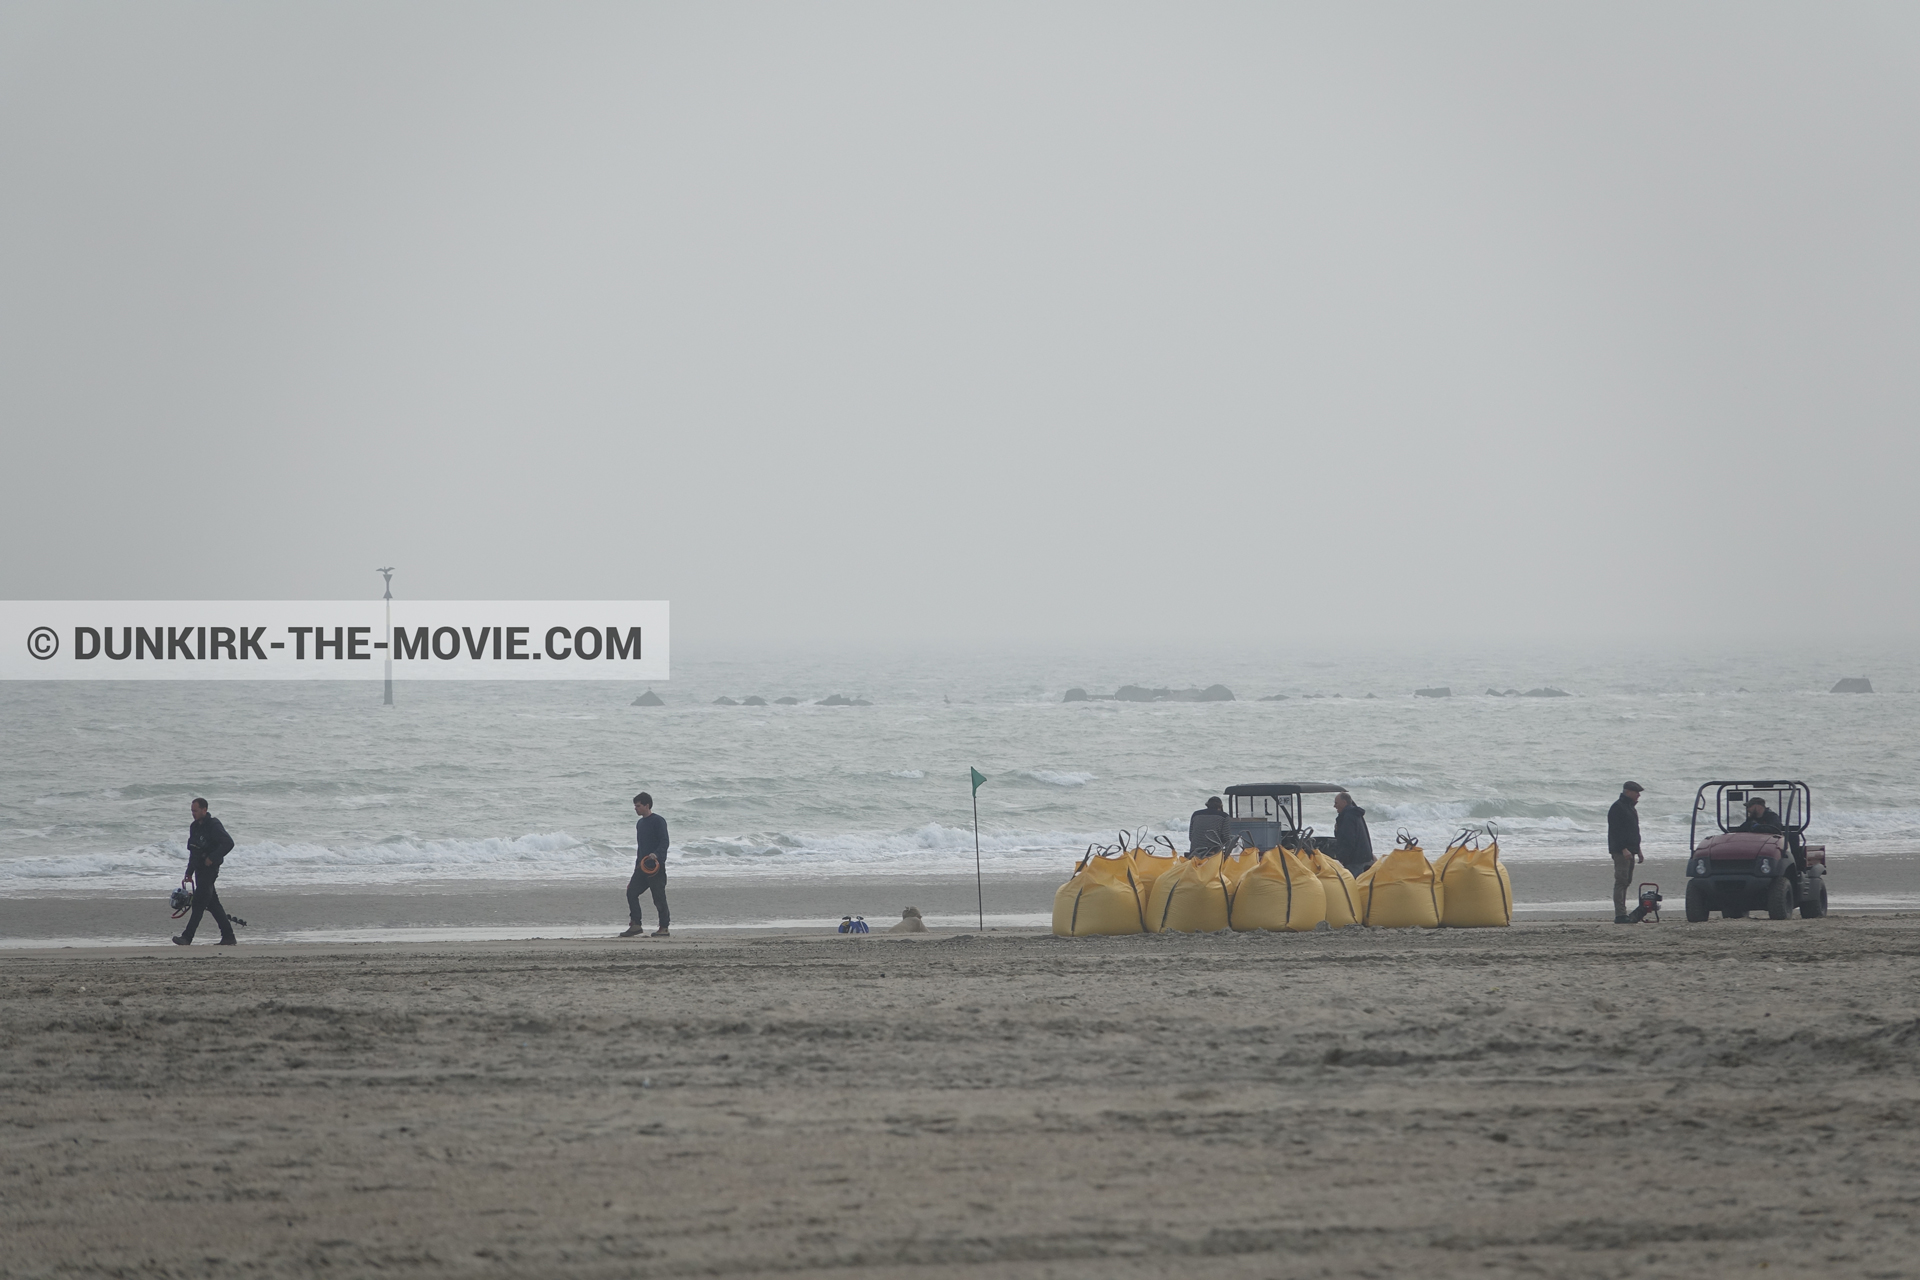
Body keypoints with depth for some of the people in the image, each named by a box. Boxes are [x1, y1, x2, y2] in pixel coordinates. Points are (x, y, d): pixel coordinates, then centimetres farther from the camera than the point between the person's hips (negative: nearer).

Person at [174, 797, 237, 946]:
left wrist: (212, 858, -22)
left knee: (199, 902, -13)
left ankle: (187, 937, -18)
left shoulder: (213, 825, -11)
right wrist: (189, 873, 17)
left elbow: (228, 843, -19)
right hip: (200, 869, 9)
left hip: (210, 868, -9)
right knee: (212, 903, 9)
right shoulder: (195, 827, 15)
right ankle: (228, 937, 13)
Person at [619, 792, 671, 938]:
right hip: (641, 866, 8)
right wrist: (637, 864, 23)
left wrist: (656, 854, -33)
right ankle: (635, 925, 1)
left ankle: (664, 928, 2)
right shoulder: (640, 823, 18)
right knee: (631, 892, -2)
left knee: (659, 897, -5)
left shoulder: (658, 821, -8)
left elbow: (664, 842, -16)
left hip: (656, 866, -8)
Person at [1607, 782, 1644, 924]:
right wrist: (1623, 849, -25)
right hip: (1621, 852, -10)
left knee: (1626, 882, 11)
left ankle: (1621, 914, 14)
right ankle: (1620, 915, -16)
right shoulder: (1617, 808, -11)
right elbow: (1615, 831, -18)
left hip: (1629, 850, 10)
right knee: (1621, 881, -13)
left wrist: (1637, 849, 26)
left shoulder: (1631, 808, 20)